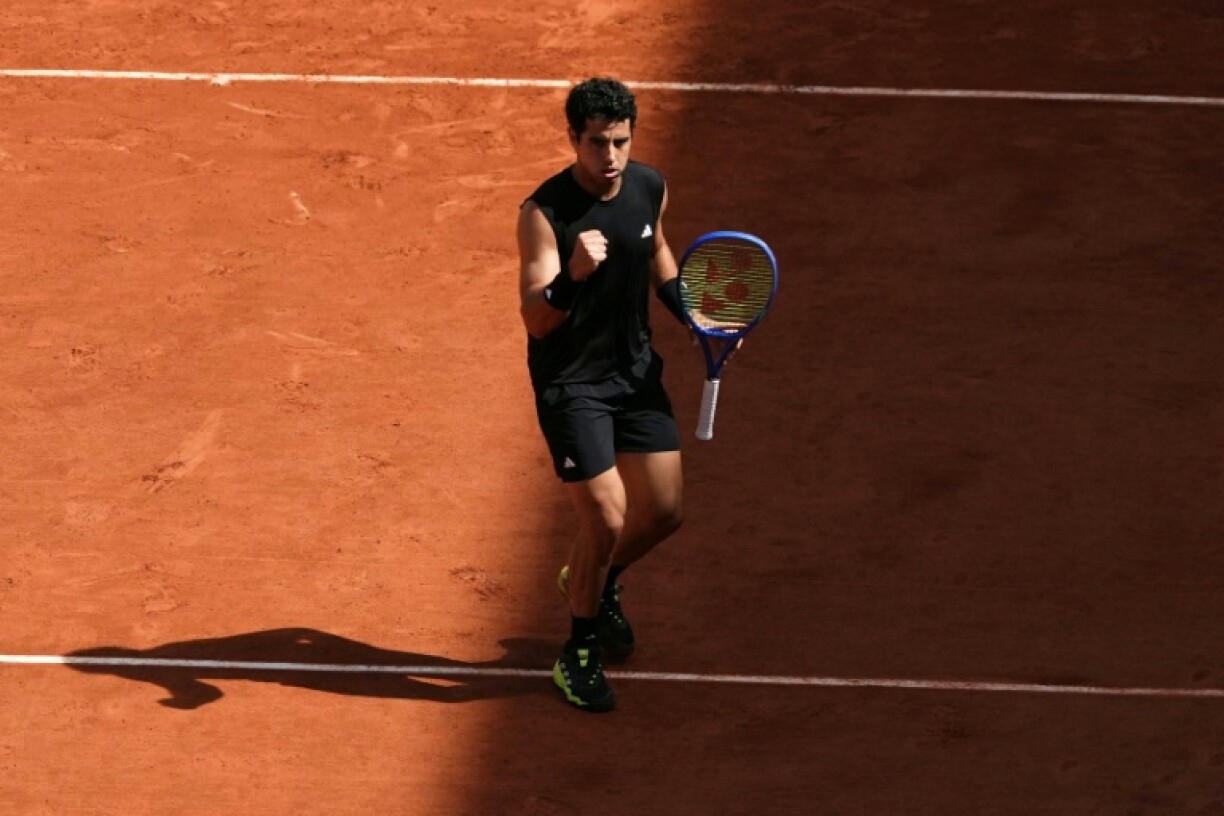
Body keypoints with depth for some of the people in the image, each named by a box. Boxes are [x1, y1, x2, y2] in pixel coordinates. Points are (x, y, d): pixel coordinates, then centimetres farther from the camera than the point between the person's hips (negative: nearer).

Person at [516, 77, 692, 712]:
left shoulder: (649, 188, -5)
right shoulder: (545, 213, -23)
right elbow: (536, 321, -26)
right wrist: (573, 276, -45)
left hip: (635, 372, 6)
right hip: (570, 381, -6)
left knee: (665, 511, 8)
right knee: (607, 520, -10)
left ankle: (596, 581, 41)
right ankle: (579, 654, 12)